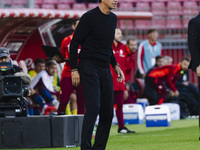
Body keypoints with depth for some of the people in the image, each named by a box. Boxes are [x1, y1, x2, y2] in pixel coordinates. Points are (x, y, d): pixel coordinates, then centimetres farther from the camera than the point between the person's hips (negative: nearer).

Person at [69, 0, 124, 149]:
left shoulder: (113, 18, 15)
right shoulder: (89, 17, -9)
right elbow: (74, 43, -8)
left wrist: (115, 65, 17)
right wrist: (74, 69, -12)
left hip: (105, 70, 8)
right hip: (89, 67, -8)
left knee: (108, 113, 4)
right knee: (93, 107, -18)